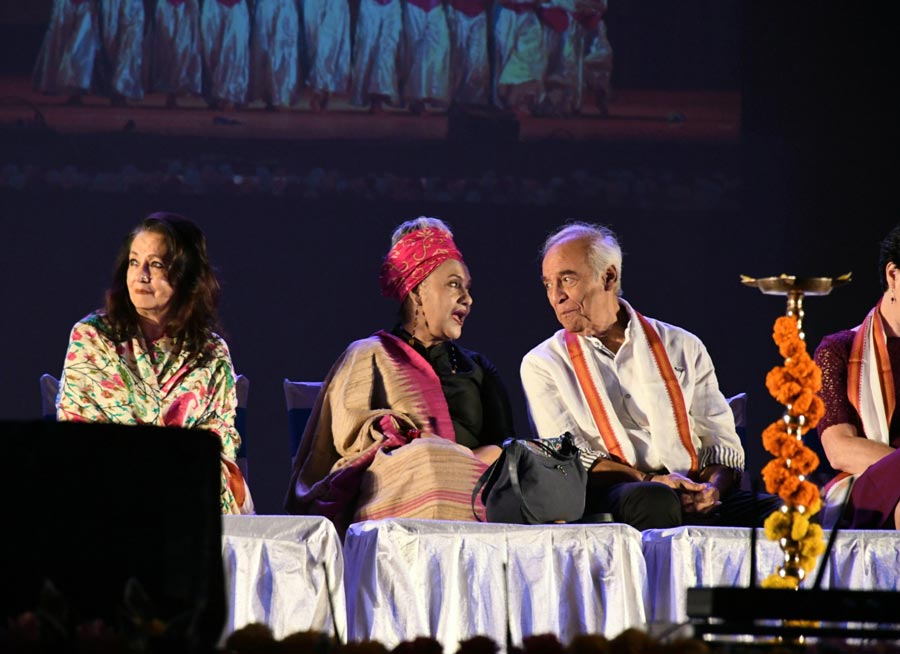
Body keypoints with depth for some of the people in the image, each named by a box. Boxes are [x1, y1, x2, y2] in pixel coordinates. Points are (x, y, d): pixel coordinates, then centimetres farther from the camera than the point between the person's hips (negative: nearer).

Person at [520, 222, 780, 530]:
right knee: (655, 501, -40)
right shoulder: (542, 365, 13)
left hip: (693, 496, 3)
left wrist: (711, 488, -9)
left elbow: (723, 443, 15)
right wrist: (648, 481, -15)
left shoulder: (682, 347, 18)